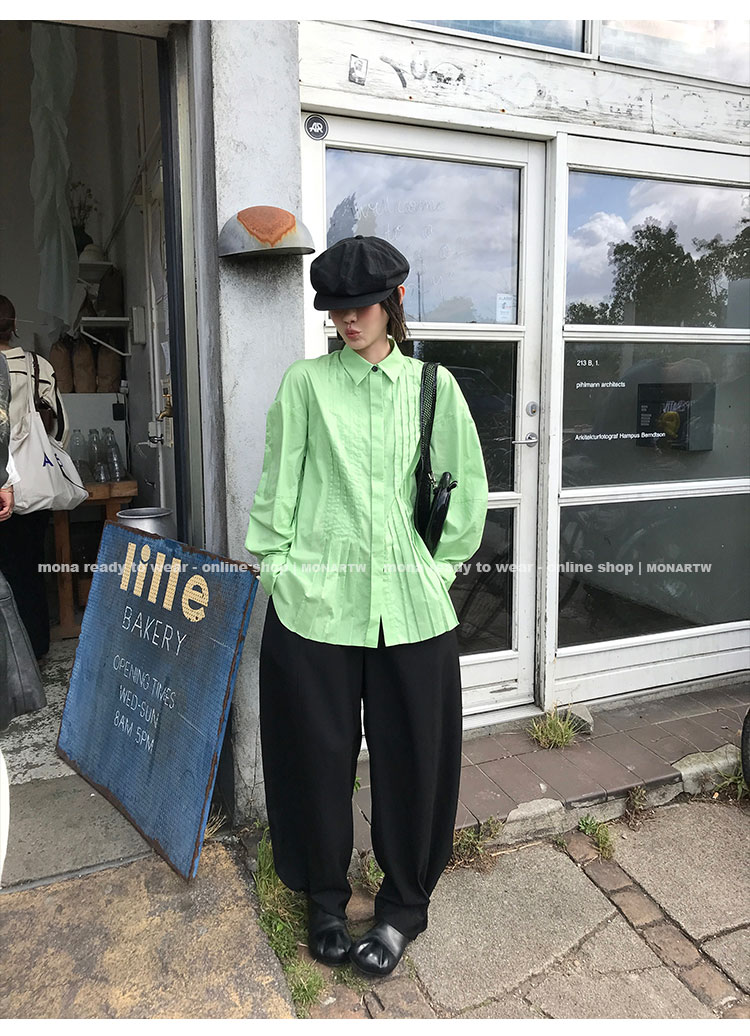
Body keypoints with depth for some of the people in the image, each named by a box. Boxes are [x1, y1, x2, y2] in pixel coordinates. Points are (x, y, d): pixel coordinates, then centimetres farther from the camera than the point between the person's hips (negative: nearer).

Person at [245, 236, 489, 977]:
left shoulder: (432, 385, 6)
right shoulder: (305, 382, 4)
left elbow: (464, 485, 10)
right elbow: (277, 485, 4)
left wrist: (440, 562, 7)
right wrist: (274, 567, 1)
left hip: (411, 606, 1)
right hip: (314, 601, 0)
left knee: (412, 757, 10)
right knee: (318, 755, 12)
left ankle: (404, 902, 35)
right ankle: (324, 899, 37)